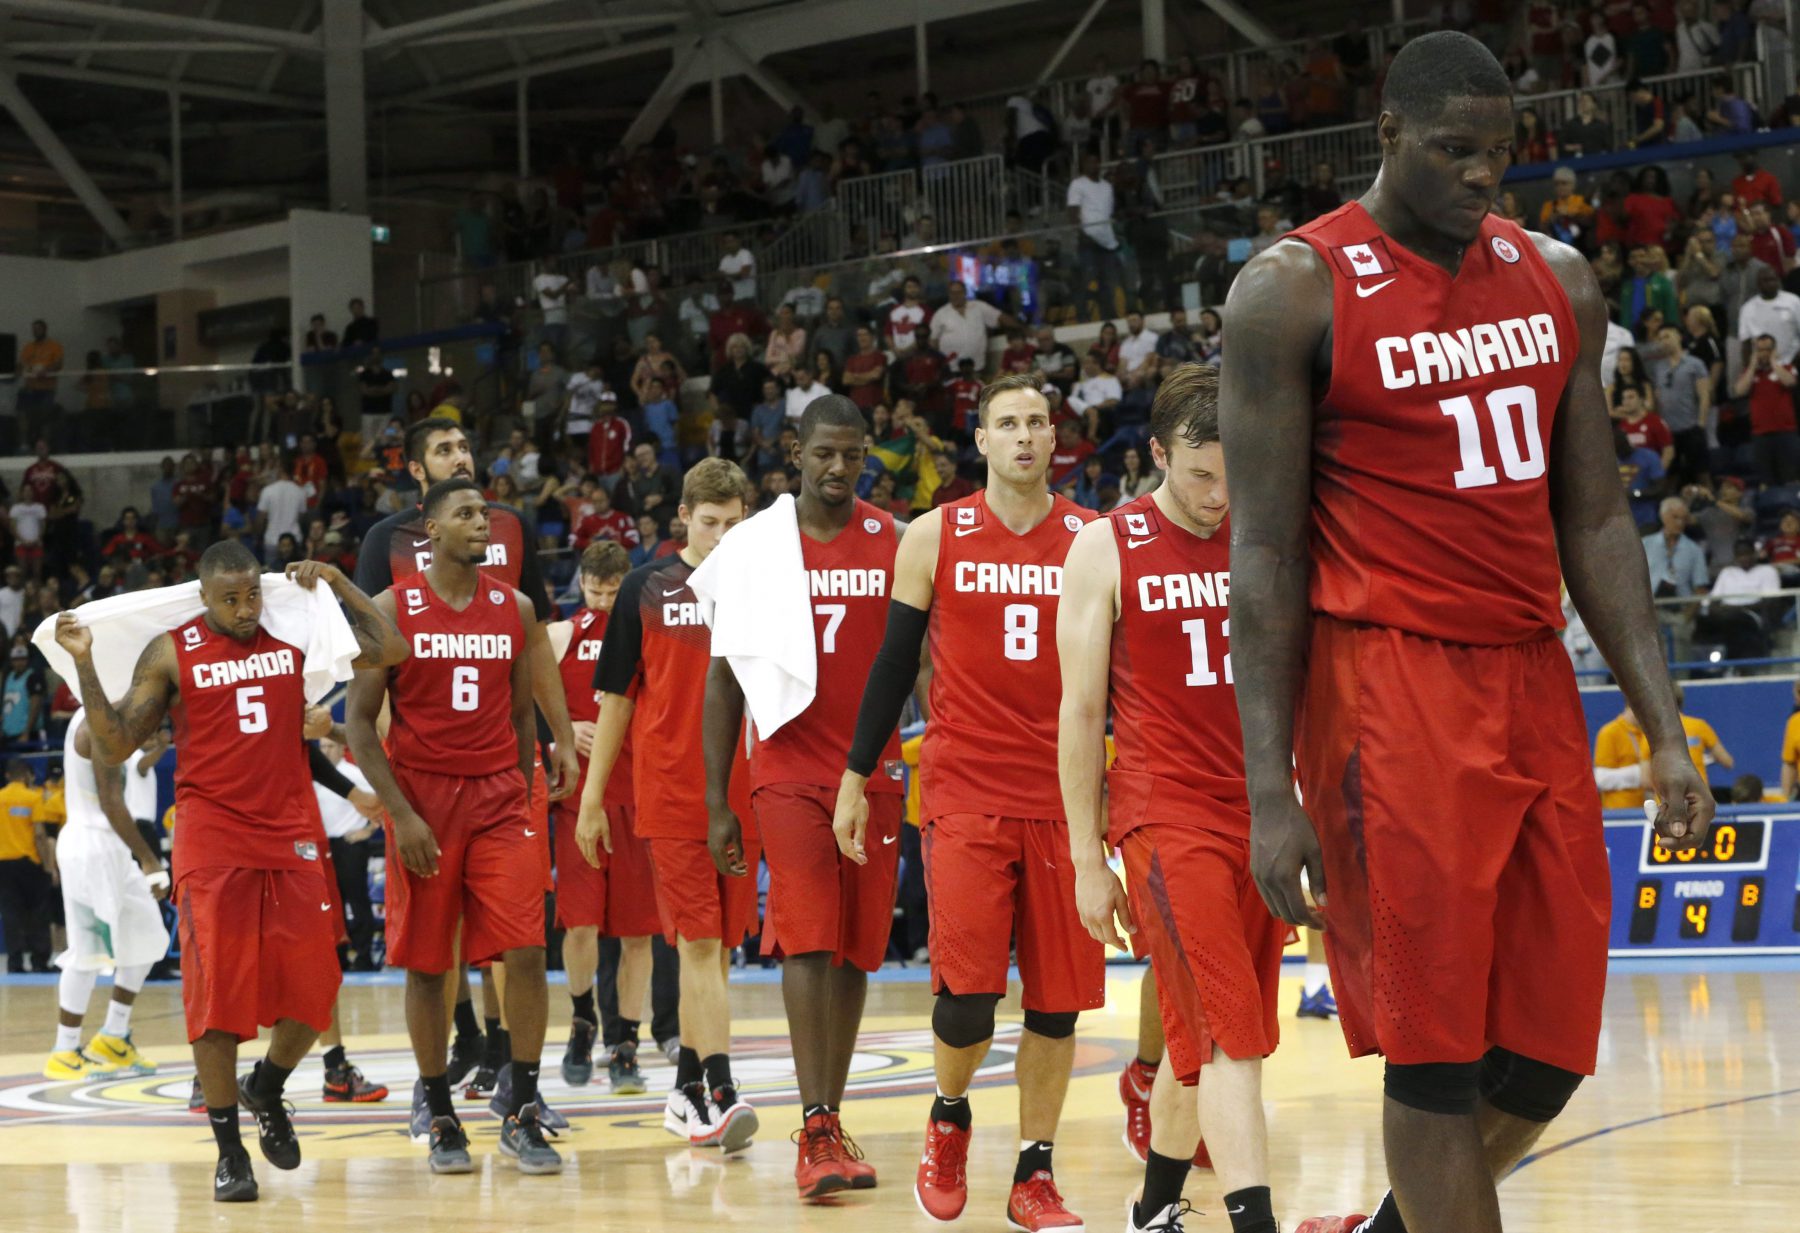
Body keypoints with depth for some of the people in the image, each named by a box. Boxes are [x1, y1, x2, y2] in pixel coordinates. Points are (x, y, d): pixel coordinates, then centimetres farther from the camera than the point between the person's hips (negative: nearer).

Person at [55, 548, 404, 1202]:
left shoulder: (294, 635, 6)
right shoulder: (170, 653, -2)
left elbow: (390, 649, 7)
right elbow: (112, 748, -3)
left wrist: (337, 583, 1)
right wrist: (84, 663, -14)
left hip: (291, 837, 3)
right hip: (212, 842, -3)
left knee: (313, 987, -1)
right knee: (217, 992, -5)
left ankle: (266, 1089, 28)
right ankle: (229, 1151, 4)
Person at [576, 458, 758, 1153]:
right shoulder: (647, 589, 4)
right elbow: (616, 698, 7)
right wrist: (592, 796, 4)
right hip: (671, 792, -2)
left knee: (715, 947, 7)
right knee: (699, 944, -10)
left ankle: (688, 1088, 18)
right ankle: (721, 1096, -17)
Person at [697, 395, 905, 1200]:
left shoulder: (896, 545, 4)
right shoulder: (751, 550, 1)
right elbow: (723, 681, 6)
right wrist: (716, 805, 3)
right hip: (789, 771, -2)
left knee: (856, 951, 5)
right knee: (808, 943, -13)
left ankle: (829, 1123, 15)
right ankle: (818, 1132, -17)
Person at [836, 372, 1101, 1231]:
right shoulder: (934, 538, 3)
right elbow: (895, 661, 8)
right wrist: (856, 777, 8)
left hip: (1065, 797, 2)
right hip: (965, 795, -2)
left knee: (1058, 997, 1)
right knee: (967, 989, -11)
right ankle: (948, 1117, 19)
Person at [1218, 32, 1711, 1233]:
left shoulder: (1557, 281, 12)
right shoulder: (1298, 290, -5)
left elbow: (1594, 519, 14)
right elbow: (1266, 550, -6)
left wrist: (1665, 730, 6)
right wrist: (1271, 792, -11)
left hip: (1535, 684, 6)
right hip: (1389, 691, -6)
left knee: (1552, 1049, 6)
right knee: (1439, 1047, -5)